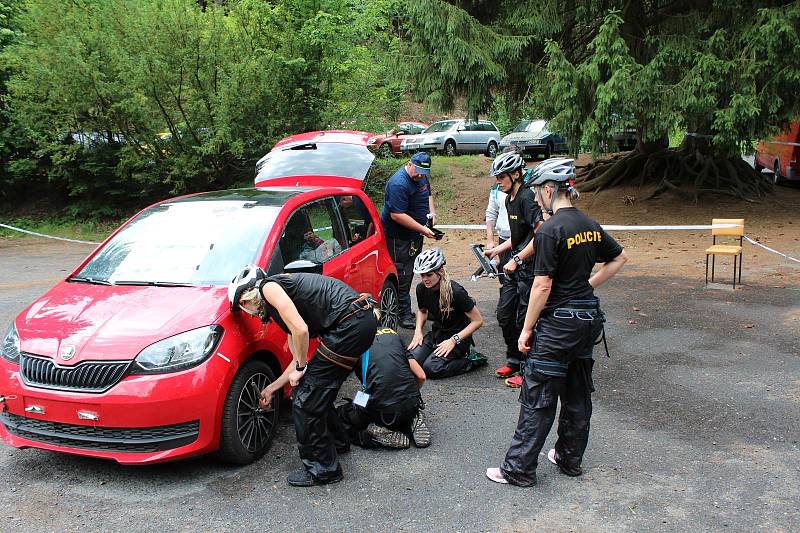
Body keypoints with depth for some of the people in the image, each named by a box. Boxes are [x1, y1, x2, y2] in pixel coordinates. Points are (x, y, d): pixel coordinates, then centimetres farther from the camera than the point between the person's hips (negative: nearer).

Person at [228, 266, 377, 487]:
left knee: (306, 400, 0)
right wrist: (270, 389, 39)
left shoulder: (268, 287, -1)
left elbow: (301, 330, -14)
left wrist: (300, 368, 2)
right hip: (363, 320, 10)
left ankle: (322, 469, 12)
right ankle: (335, 440, 43)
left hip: (349, 324, -10)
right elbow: (299, 359, 28)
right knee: (320, 392, 24)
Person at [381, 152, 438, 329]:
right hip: (398, 236, -9)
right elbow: (397, 215, -28)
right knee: (402, 276, -6)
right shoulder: (398, 183, -24)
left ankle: (405, 309, 23)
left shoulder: (421, 177, 5)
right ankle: (404, 315, 1)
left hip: (415, 235, 9)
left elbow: (428, 194, 25)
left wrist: (432, 212, 5)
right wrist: (423, 229, -26)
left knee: (410, 273, 14)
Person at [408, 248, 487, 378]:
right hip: (436, 333, 6)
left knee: (431, 368, -25)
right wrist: (418, 331, -2)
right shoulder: (421, 289, -7)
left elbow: (478, 321, -18)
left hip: (457, 335, -6)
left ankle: (473, 360, -3)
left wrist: (454, 340, -24)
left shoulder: (456, 292, -24)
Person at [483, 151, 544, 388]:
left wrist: (517, 260, -21)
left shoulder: (527, 197, -17)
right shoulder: (509, 199, 13)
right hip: (516, 266, 9)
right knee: (504, 313, 12)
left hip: (529, 267, -9)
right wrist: (497, 250, 11)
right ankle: (513, 361, 27)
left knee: (524, 319, -1)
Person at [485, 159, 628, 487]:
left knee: (537, 398, 0)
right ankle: (570, 458, 31)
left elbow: (542, 286, -19)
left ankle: (519, 469, 8)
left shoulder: (550, 229, -17)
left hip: (559, 322, -8)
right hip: (589, 318, 8)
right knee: (577, 393, 17)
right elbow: (620, 258, 21)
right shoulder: (589, 225, 6)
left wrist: (527, 329, -11)